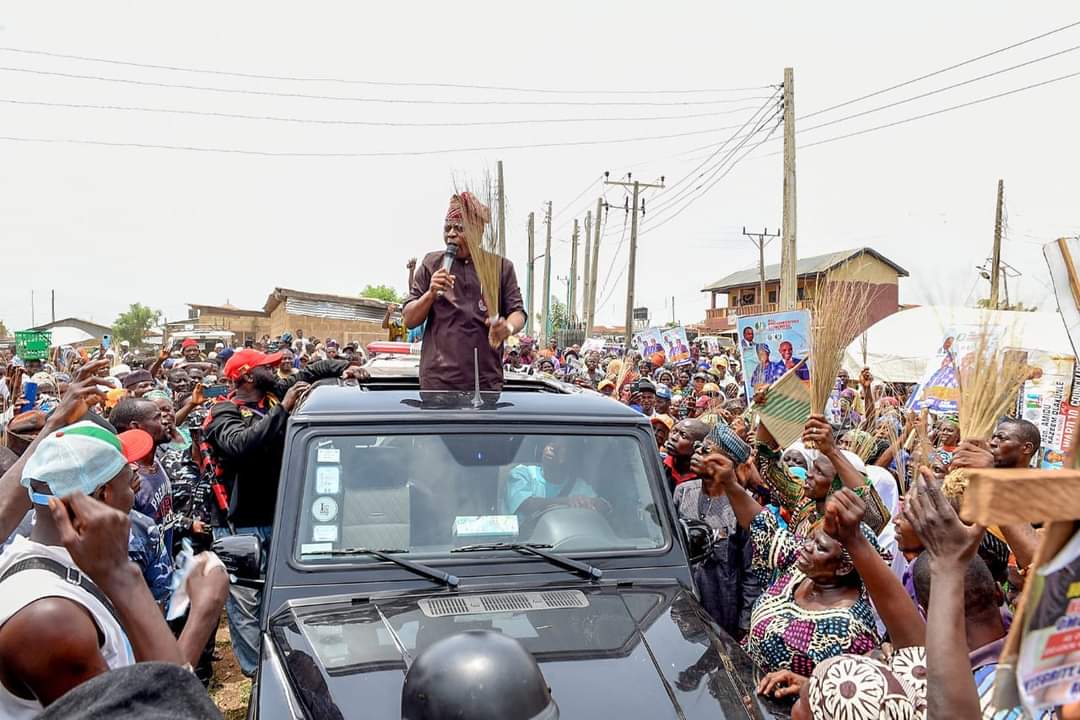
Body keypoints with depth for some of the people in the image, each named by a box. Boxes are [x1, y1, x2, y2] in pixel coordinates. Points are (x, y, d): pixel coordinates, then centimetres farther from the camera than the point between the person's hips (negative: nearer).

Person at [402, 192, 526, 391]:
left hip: (486, 379, 1)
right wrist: (431, 293, -12)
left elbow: (517, 312, 4)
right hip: (439, 378, -1)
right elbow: (409, 319, 8)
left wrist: (509, 327, -20)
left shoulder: (501, 266, 7)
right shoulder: (431, 263, 8)